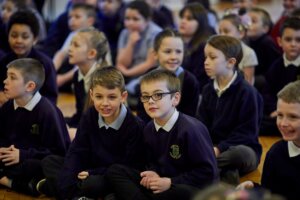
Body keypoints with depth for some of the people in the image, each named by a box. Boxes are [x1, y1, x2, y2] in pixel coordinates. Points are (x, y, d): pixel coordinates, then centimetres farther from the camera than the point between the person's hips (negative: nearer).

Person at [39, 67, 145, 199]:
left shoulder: (136, 126, -17)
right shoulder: (89, 117, -1)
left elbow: (130, 167, -16)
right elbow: (76, 152, -5)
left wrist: (92, 173, -19)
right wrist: (67, 183, -21)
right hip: (91, 171, 6)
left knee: (93, 184, -37)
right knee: (49, 162, -3)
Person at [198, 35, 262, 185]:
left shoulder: (247, 92, -11)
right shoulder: (208, 90, 9)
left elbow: (247, 133, -14)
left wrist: (219, 149, -22)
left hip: (242, 148, -6)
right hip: (212, 148, 6)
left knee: (240, 153, -41)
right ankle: (226, 173, -26)